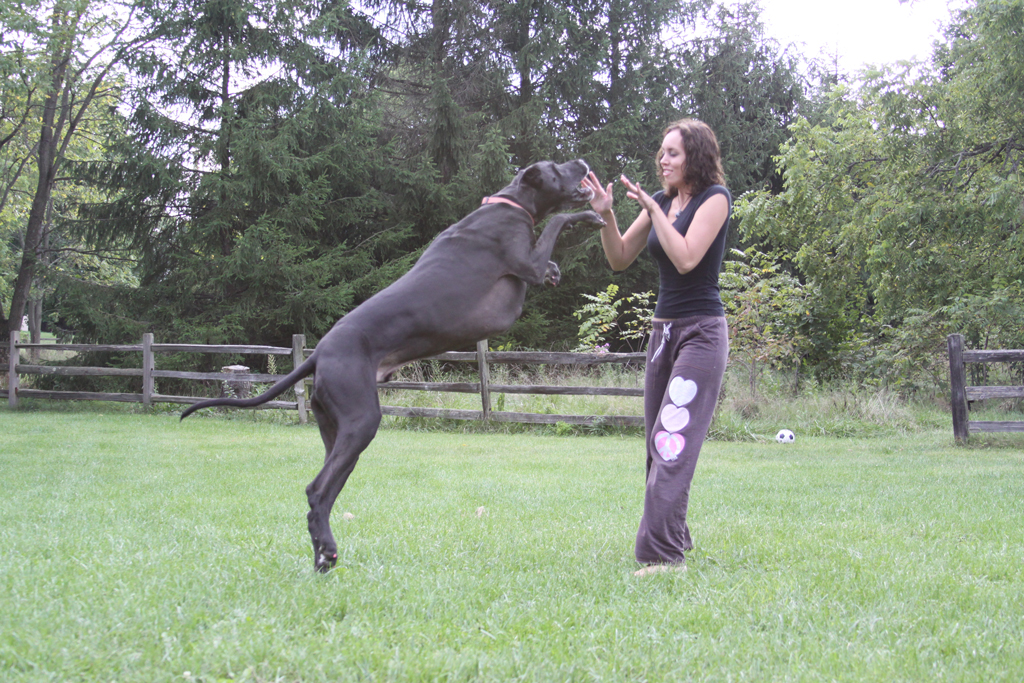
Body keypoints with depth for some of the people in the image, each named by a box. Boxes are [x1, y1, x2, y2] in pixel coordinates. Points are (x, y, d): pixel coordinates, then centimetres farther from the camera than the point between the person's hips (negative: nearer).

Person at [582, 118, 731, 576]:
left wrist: (652, 208, -15)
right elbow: (620, 260, 12)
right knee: (658, 443, 11)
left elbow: (686, 259, -20)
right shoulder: (663, 201, 12)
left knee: (674, 439, -17)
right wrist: (605, 216, -3)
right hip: (664, 330, 8)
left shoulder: (714, 197, -7)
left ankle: (664, 553, -21)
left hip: (702, 332, -8)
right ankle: (675, 538, 24)